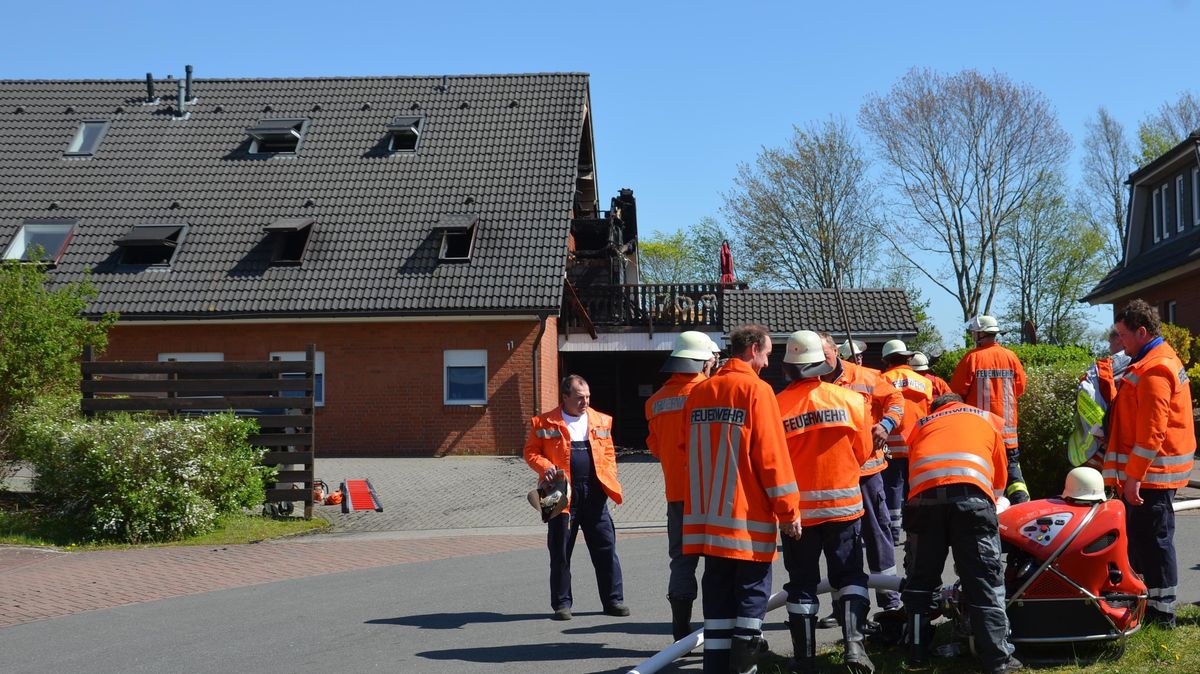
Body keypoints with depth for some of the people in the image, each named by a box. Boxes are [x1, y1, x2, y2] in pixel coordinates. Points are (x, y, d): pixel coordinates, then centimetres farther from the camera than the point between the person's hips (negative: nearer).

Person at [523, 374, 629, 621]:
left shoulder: (601, 421, 12)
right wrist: (545, 467, -14)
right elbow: (531, 451, 4)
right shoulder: (544, 423, 2)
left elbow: (609, 452, 17)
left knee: (605, 547, 3)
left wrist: (609, 478, 3)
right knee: (560, 552, 3)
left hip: (594, 493, 2)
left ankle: (613, 600, 12)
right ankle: (562, 603, 13)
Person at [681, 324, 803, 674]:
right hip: (748, 515, -6)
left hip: (708, 515, 6)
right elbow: (772, 455, -13)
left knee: (717, 593, 10)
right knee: (752, 592, 3)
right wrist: (788, 510, -7)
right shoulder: (756, 389, -9)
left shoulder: (699, 392, 10)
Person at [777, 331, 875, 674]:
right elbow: (863, 451, 5)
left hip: (799, 508, -1)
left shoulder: (777, 406, -12)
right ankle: (853, 641, -4)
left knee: (802, 583, 10)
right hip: (844, 504, 1)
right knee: (849, 576, 14)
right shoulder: (850, 399, -6)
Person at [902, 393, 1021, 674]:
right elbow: (1000, 477, 32)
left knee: (920, 580, 13)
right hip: (971, 493, -1)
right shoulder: (987, 419, 30)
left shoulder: (922, 425, 32)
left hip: (923, 496, 2)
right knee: (985, 581, 2)